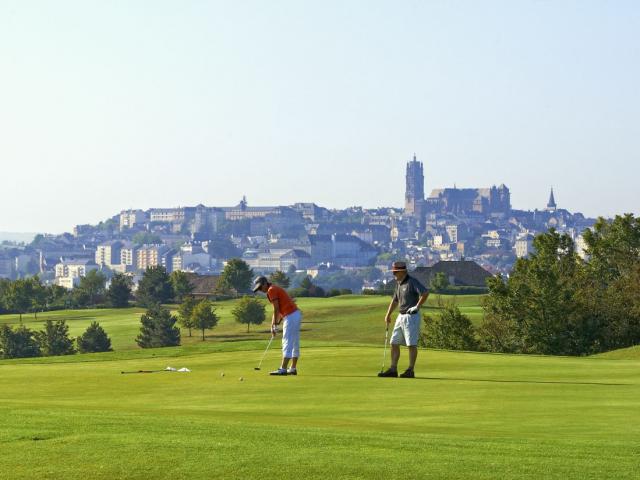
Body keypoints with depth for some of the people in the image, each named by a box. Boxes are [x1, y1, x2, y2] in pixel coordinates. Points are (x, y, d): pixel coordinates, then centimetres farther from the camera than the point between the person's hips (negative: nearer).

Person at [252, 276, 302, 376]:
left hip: (291, 316, -10)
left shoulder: (271, 290, -8)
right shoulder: (276, 289, 21)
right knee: (294, 343, 11)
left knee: (287, 343, -10)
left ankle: (283, 369, -11)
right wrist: (275, 324, 16)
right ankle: (293, 368, 15)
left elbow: (276, 309, -12)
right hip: (296, 314, 10)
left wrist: (275, 325, -6)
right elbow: (279, 310, 21)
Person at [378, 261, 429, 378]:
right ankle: (393, 369, 10)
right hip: (401, 316, 9)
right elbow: (395, 300, 26)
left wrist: (417, 306, -19)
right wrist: (388, 315, 22)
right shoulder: (398, 283, 14)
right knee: (394, 343, 7)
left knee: (411, 344, -5)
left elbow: (425, 293, -26)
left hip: (411, 316, -9)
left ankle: (410, 371, -2)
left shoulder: (412, 282, -14)